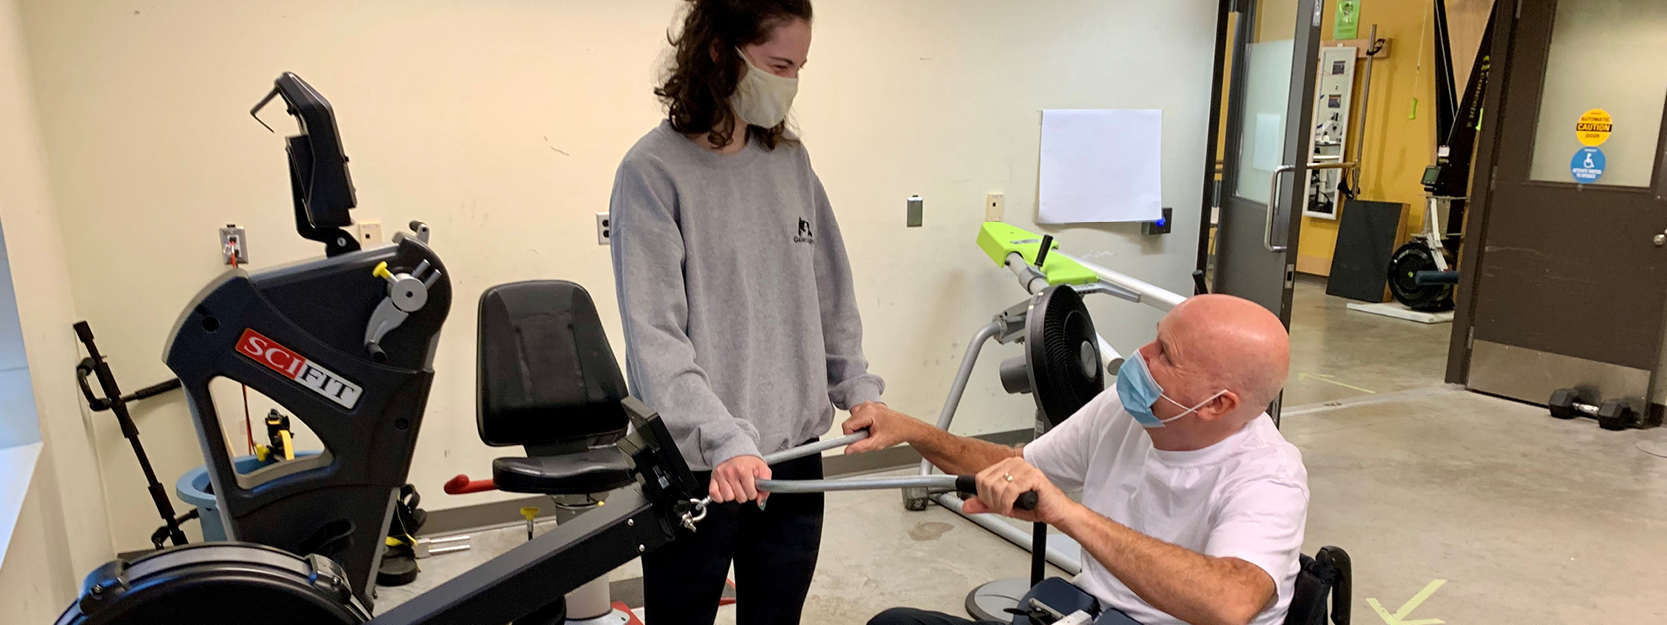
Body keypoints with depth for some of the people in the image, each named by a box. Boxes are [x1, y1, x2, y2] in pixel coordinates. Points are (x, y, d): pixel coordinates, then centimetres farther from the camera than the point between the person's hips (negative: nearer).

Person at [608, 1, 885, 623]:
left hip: (795, 453, 5)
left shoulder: (790, 160, 7)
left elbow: (831, 296, 13)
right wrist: (723, 441, -25)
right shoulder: (653, 170, -10)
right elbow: (655, 337, -16)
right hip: (697, 467, -5)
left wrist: (858, 388, 3)